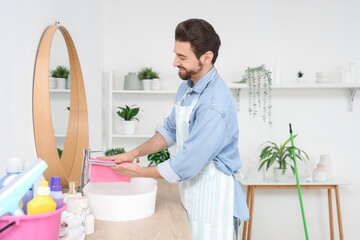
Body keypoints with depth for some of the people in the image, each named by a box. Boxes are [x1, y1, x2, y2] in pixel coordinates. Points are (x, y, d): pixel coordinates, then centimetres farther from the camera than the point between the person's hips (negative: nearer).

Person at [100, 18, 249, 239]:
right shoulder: (187, 87, 4)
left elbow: (186, 164, -25)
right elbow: (171, 130, 16)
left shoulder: (215, 105, -27)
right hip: (193, 196, 8)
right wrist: (134, 153, 5)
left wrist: (141, 172, -11)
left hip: (213, 203, -8)